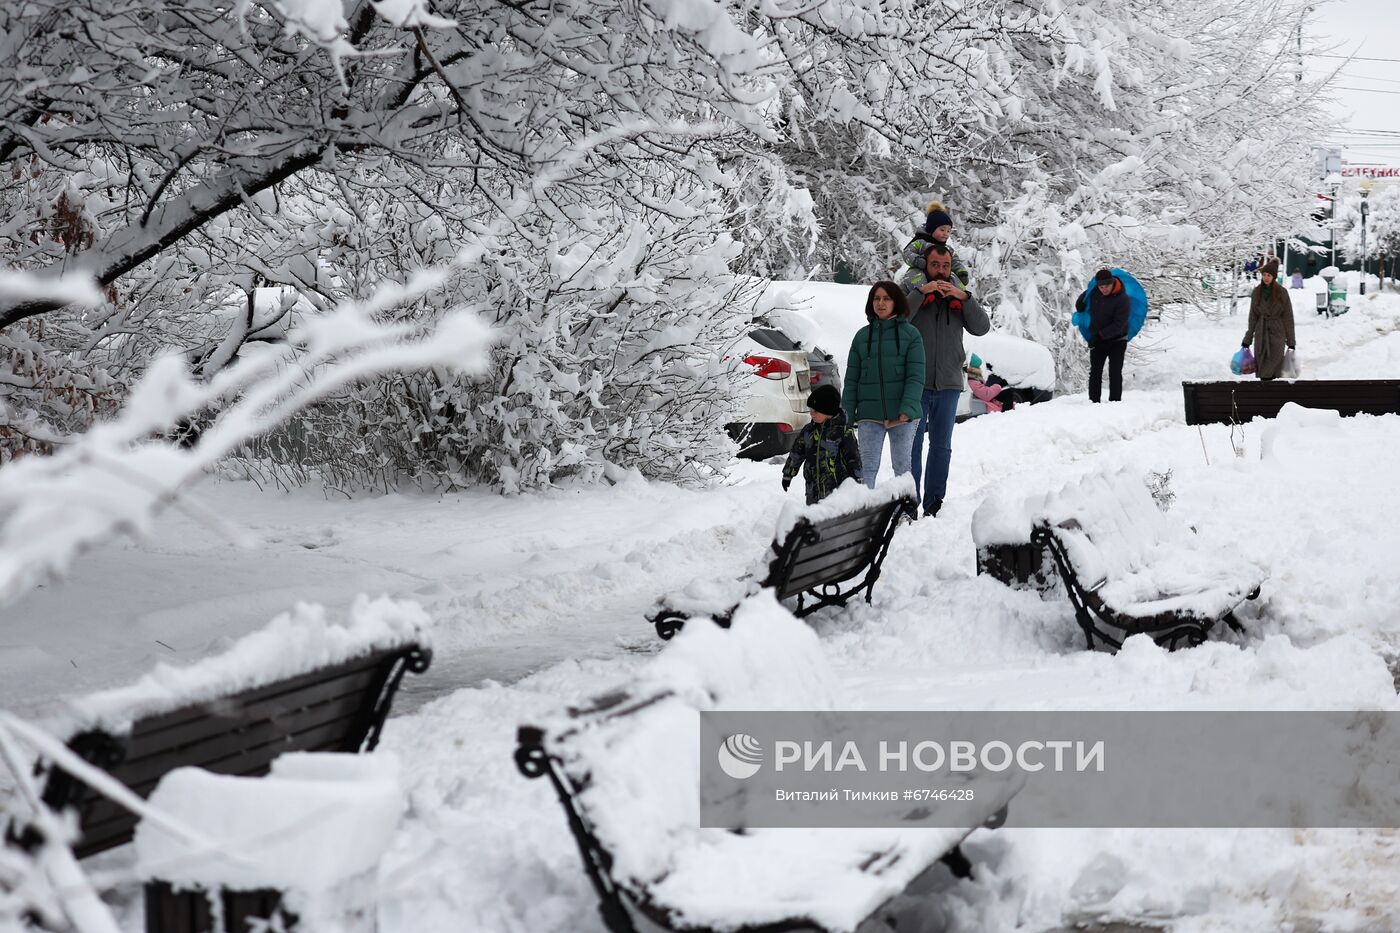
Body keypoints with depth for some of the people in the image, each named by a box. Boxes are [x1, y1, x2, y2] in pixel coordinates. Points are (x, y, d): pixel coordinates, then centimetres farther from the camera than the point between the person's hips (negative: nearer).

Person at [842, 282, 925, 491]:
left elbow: (916, 376, -5)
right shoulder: (862, 336, 11)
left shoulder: (910, 334, 2)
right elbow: (852, 379, 10)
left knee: (902, 466, 6)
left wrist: (907, 409, -18)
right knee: (867, 467, -6)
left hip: (902, 414, -2)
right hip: (869, 415, 2)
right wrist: (847, 415, 3)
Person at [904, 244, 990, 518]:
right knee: (911, 445, -3)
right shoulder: (912, 292, 1)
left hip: (948, 384, 4)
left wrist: (965, 298, -14)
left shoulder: (959, 295, 10)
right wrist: (920, 292, -23)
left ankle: (934, 503, 18)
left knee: (941, 446, 10)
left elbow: (981, 328, -2)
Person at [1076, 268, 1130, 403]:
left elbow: (1118, 325, -24)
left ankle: (1114, 402, -6)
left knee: (1115, 374, -7)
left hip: (1117, 341, -4)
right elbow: (1080, 303, 17)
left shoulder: (1122, 299, -20)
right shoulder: (1093, 293, -5)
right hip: (1097, 341, 4)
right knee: (1095, 373, 2)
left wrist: (1100, 336, -27)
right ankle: (1093, 402, 4)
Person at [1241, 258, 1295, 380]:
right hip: (1261, 333, 4)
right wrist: (1248, 339, 10)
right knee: (1261, 367, 2)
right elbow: (1253, 316, 11)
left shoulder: (1281, 292, -4)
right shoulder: (1257, 292, 6)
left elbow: (1288, 317, -2)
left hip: (1277, 334, -4)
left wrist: (1291, 341, -4)